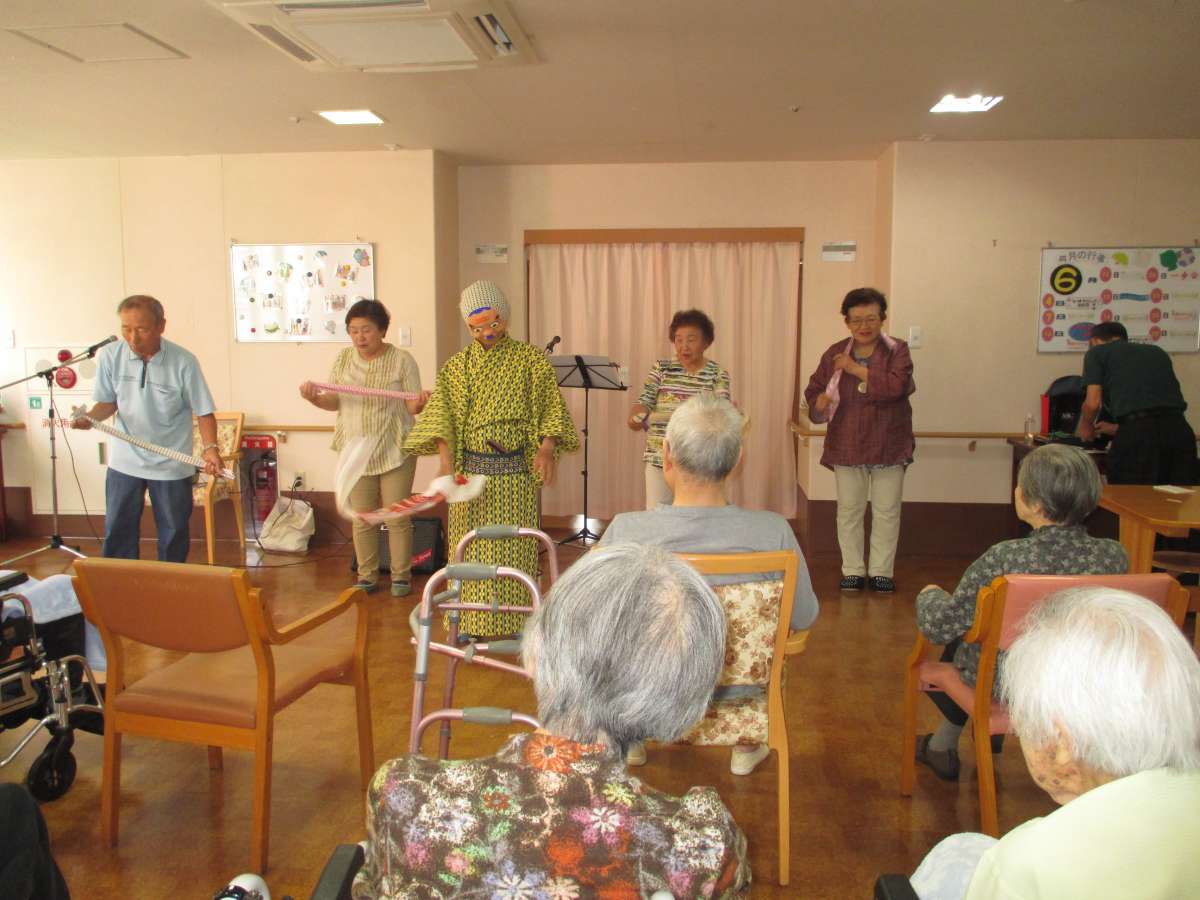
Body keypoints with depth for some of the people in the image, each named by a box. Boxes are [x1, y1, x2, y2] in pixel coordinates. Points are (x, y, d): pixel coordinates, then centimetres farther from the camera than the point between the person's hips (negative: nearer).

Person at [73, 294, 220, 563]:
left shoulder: (184, 362, -17)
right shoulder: (110, 355, -10)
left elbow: (204, 412, -10)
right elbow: (108, 403, 3)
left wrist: (210, 448, -26)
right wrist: (90, 418, -18)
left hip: (171, 465, -2)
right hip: (124, 461, 2)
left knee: (173, 533, 12)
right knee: (117, 532, 13)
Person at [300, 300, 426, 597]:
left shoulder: (402, 360, -7)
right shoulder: (343, 359, 4)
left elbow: (412, 406, -8)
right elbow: (334, 402, 6)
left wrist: (418, 404, -30)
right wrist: (315, 398, -14)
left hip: (395, 451, -3)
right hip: (356, 452, 3)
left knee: (397, 517, 4)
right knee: (362, 518, 10)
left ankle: (401, 575, 19)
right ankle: (367, 576, 23)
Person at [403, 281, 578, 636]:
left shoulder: (531, 360, 3)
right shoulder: (456, 366, 8)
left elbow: (551, 408, -1)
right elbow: (442, 414, -2)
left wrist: (547, 448, -18)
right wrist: (446, 457, -18)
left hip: (517, 472, -1)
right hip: (471, 470, 1)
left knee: (515, 548, 2)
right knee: (471, 548, 5)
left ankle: (516, 623, 14)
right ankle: (470, 623, 17)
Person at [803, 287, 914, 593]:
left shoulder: (897, 350, -4)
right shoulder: (835, 354, 3)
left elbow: (896, 386, -22)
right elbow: (813, 388, 7)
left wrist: (857, 369, -19)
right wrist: (818, 402, -16)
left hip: (888, 447, -2)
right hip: (846, 446, 2)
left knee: (887, 511, 6)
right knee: (849, 510, 8)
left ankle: (881, 571, 19)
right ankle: (853, 570, 21)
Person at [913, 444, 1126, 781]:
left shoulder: (1004, 558, -31)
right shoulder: (1115, 556, -17)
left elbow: (937, 626, -20)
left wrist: (929, 595, 3)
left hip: (1003, 688, -5)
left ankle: (944, 745, 46)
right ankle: (943, 742, 47)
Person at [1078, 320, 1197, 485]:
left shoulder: (1097, 352, 14)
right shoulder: (1157, 352, 29)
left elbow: (1093, 403, 2)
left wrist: (1086, 427, 23)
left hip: (1136, 436, -5)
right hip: (1179, 430, 5)